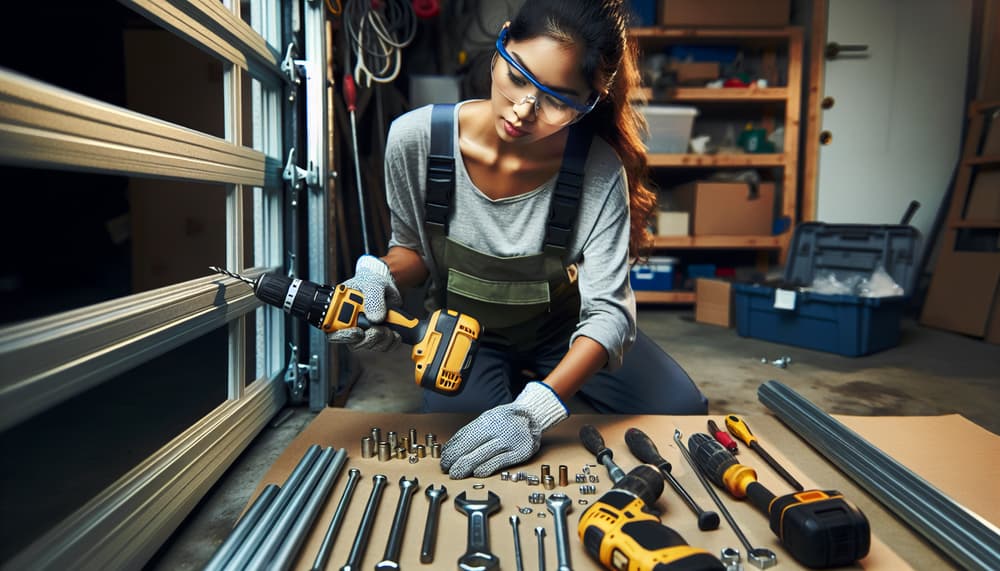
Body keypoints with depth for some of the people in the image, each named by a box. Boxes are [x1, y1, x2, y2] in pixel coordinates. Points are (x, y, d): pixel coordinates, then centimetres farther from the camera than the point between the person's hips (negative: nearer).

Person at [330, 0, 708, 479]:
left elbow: (607, 311, -28)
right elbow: (411, 246, -4)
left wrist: (532, 412, -42)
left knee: (680, 409, -12)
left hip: (562, 329, 1)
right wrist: (378, 277, -28)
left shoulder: (598, 169, -27)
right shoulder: (416, 138, -22)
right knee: (462, 459, -26)